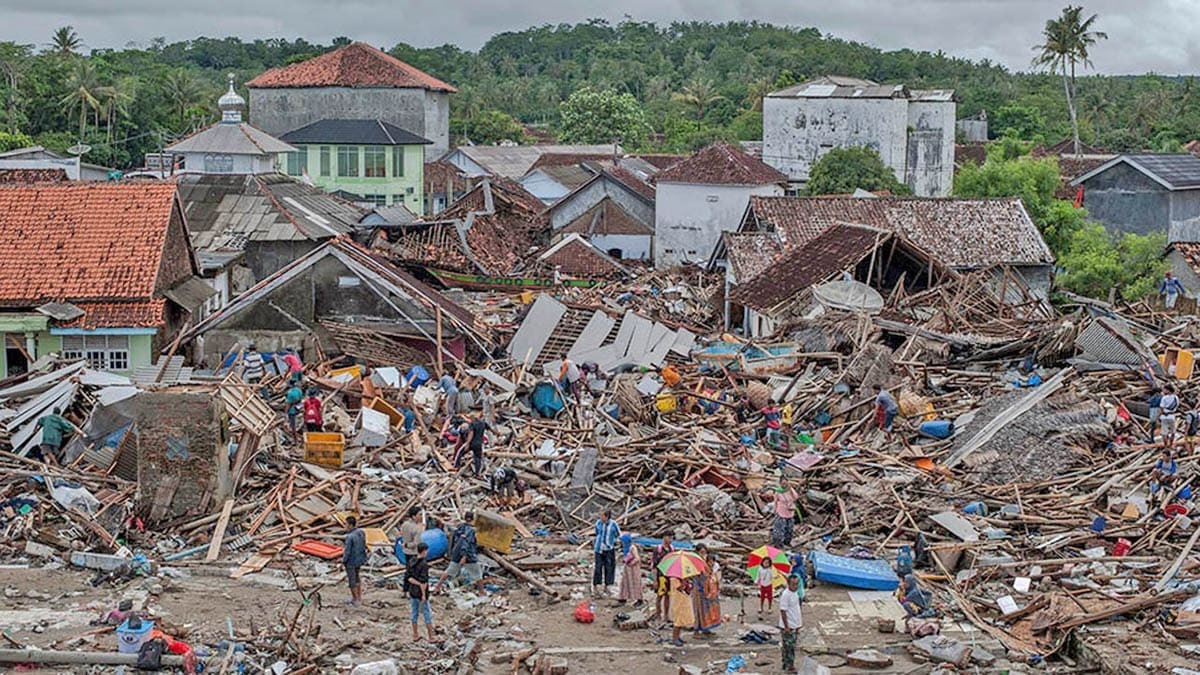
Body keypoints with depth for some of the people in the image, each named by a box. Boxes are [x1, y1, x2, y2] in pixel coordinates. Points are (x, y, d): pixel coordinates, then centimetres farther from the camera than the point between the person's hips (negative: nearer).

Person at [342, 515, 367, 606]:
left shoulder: (349, 536, -31)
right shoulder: (361, 532, -8)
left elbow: (347, 551, -24)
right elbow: (364, 545, 4)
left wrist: (343, 562, -9)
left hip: (351, 561, -8)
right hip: (360, 559, 8)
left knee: (351, 580, 11)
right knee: (356, 577, 25)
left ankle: (355, 599, 24)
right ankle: (359, 597, 34)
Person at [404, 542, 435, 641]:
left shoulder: (411, 561, -3)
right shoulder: (424, 564, -26)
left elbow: (408, 577, -2)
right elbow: (423, 581, -26)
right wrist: (424, 595, -19)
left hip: (412, 591, 7)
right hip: (421, 593, -7)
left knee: (415, 613, 20)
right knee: (428, 615, 8)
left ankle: (415, 635, 30)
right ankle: (431, 637, 17)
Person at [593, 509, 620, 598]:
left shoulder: (613, 524, -10)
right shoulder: (598, 523, -3)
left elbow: (618, 534, 6)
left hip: (609, 550, -1)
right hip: (599, 549, 1)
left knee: (608, 568, 5)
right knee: (598, 568, 3)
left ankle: (606, 588, 19)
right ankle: (595, 587, 15)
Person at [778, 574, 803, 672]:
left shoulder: (795, 593, 8)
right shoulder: (785, 595, -20)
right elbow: (783, 611, -21)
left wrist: (797, 625, 20)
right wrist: (786, 627, -21)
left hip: (794, 626, 9)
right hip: (787, 627, -9)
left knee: (791, 647, 16)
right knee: (789, 647, -2)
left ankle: (787, 665, 26)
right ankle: (789, 667, 6)